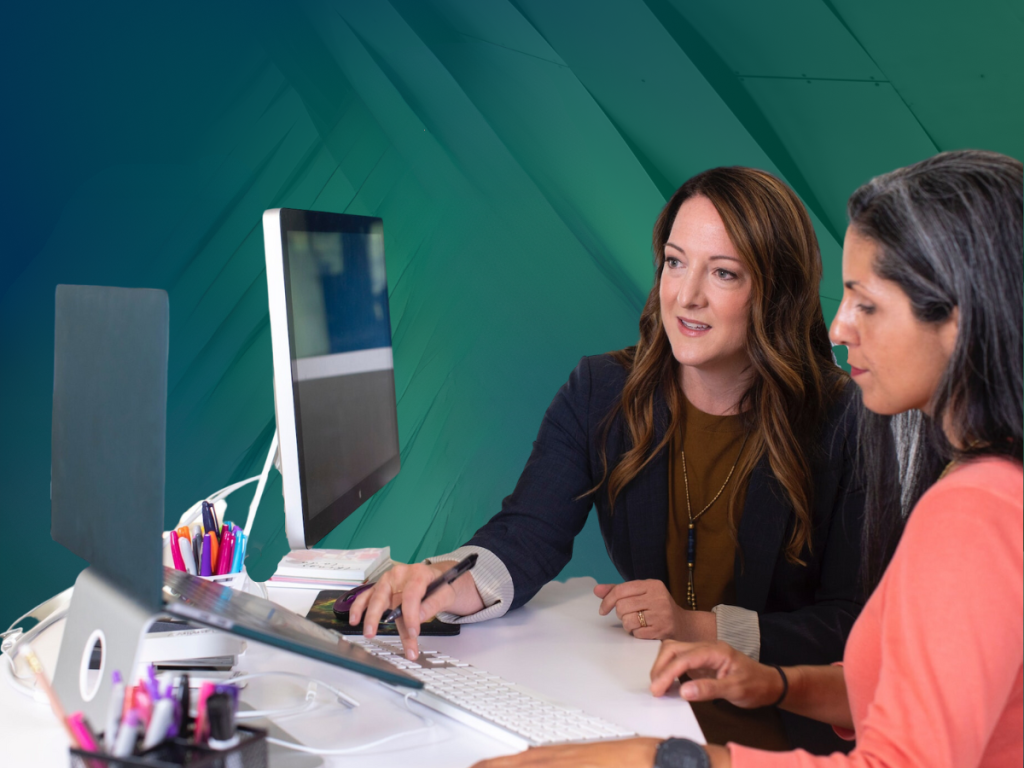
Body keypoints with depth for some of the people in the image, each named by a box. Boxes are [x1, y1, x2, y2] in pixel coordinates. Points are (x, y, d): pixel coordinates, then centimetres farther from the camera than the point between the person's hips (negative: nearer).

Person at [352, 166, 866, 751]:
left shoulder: (844, 423, -10)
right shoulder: (600, 395, 2)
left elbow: (856, 625, -8)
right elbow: (531, 532, -10)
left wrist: (702, 627, -18)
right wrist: (452, 581, -31)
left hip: (784, 721, -3)